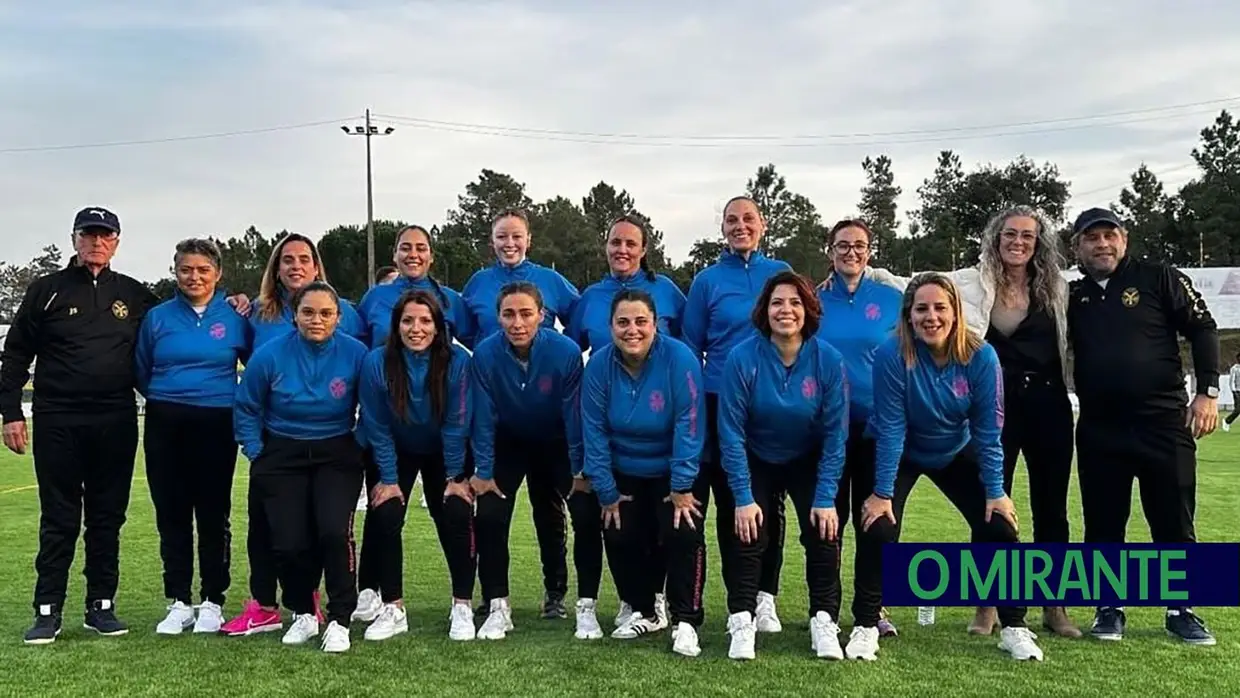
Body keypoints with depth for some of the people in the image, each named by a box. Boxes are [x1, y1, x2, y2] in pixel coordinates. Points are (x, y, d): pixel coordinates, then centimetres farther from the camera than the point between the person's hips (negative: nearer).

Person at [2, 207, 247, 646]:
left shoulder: (134, 295, 12)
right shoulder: (46, 291, 6)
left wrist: (226, 307, 9)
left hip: (115, 424, 2)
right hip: (57, 422, -2)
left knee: (108, 518, 7)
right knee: (59, 521, 2)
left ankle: (101, 606, 17)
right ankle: (48, 611, 10)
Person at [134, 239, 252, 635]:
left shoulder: (234, 317, 1)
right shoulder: (158, 317, 5)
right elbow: (141, 373, 15)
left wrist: (234, 401, 4)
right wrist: (167, 398, 11)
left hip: (216, 426, -2)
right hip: (165, 427, 2)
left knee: (213, 515, 2)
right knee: (171, 514, 6)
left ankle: (213, 602, 13)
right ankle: (179, 602, 16)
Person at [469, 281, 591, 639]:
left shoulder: (566, 352, -29)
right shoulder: (485, 354, -26)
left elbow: (575, 414, -19)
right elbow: (484, 417, -15)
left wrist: (581, 472, -13)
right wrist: (483, 471, -12)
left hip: (557, 444, -1)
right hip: (508, 444, 1)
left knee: (587, 515, -12)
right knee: (489, 517, -10)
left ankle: (586, 606, 2)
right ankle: (498, 608, 5)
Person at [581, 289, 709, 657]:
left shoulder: (679, 359, -25)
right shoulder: (599, 365, -14)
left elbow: (688, 426, -25)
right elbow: (594, 432, -10)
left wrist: (682, 488, -24)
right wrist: (607, 493, -9)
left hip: (678, 472, -3)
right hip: (626, 474, 3)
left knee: (682, 532, -19)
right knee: (620, 536, -3)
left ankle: (685, 621, -4)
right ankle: (642, 612, 21)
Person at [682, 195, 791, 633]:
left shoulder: (782, 273, 7)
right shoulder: (707, 281, 5)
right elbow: (691, 349, 6)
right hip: (722, 404, 0)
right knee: (729, 503, 4)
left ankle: (765, 596, 12)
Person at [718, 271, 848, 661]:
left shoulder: (828, 360, -20)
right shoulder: (742, 359, -23)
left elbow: (834, 434, -14)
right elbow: (732, 432, -18)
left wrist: (826, 499, -17)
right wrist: (743, 498, -20)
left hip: (808, 462, 1)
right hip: (757, 462, -1)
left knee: (824, 531, -12)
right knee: (749, 534, -14)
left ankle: (824, 623, -1)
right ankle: (742, 624, -6)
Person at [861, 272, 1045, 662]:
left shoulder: (981, 357, -22)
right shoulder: (893, 355, -29)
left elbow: (988, 430, -15)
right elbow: (890, 428, -25)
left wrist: (995, 491, -15)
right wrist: (882, 493, -24)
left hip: (956, 453, 2)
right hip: (900, 455, -2)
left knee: (998, 526, -7)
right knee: (879, 530, -16)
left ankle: (1014, 628, 8)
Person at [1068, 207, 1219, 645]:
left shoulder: (1159, 278, 0)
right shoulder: (1073, 297, 9)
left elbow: (1202, 329, -1)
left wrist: (1207, 392, -10)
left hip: (1164, 422, -2)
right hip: (1098, 429, 3)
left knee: (1174, 523, 5)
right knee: (1103, 524, 8)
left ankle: (1181, 610, 19)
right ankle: (1109, 608, 21)